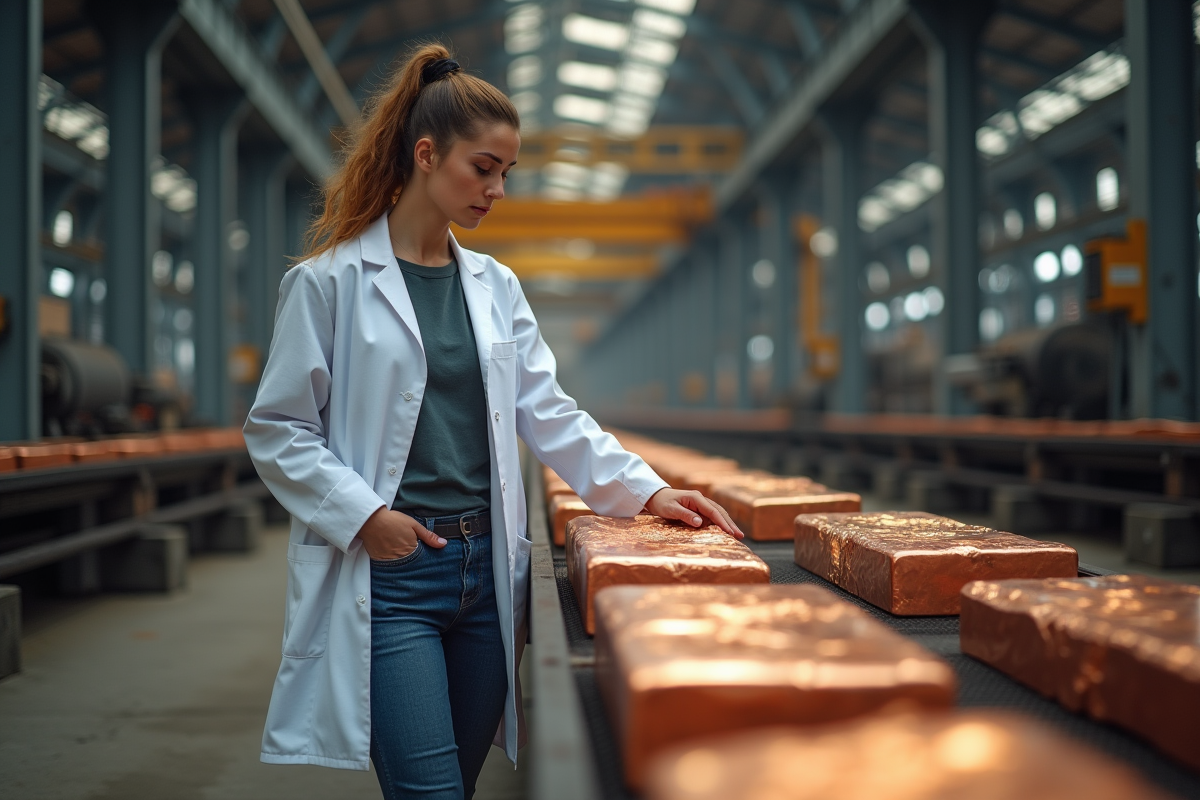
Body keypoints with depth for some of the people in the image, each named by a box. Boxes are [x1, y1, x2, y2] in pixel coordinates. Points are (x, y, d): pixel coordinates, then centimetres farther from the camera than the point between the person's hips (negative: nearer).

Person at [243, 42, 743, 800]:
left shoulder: (496, 286, 12)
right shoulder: (330, 281, -3)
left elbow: (549, 414, 10)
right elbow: (277, 431, -3)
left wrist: (645, 489, -1)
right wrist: (361, 516, -14)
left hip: (485, 569, 5)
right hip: (387, 575, -5)